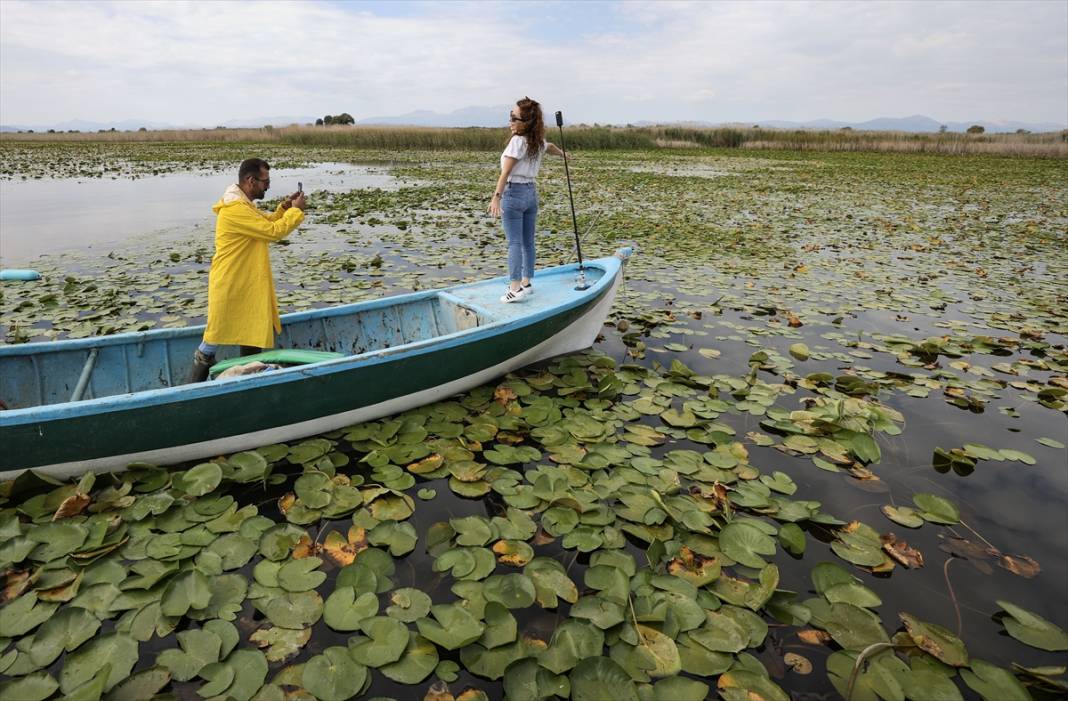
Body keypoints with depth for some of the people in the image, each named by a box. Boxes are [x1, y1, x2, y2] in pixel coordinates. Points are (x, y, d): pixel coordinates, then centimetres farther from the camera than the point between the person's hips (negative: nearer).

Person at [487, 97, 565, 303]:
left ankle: (515, 287, -12)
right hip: (531, 193, 8)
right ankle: (526, 282, 19)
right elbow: (549, 146, 34)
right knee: (528, 242, 11)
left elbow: (506, 172, -20)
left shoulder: (518, 141, -13)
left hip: (513, 193, -8)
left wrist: (496, 197, -24)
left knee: (515, 242, -9)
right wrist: (562, 154, 54)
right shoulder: (538, 141, 10)